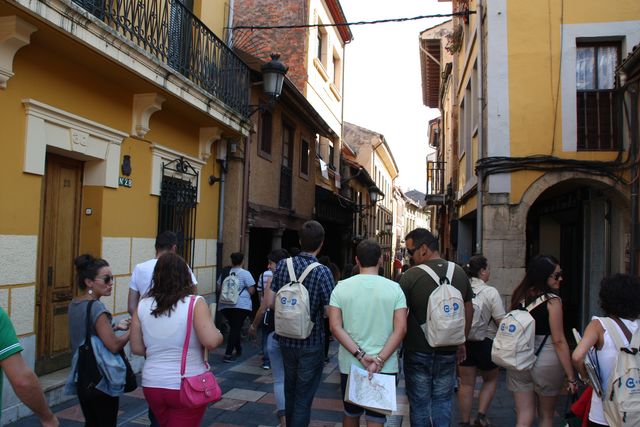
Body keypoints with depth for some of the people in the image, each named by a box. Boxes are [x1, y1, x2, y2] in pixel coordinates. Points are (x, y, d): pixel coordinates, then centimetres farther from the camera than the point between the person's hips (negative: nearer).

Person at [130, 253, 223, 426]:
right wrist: (220, 335, -1)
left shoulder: (142, 306, -2)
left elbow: (137, 348, 4)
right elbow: (211, 341, -22)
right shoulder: (195, 303, -14)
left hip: (152, 385, 4)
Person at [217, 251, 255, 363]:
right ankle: (228, 354, -8)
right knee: (236, 328, -2)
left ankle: (238, 350, 30)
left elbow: (219, 289, 14)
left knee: (234, 327, 18)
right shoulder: (245, 274, -5)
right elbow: (251, 291, -7)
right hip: (241, 305, -4)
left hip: (225, 305, 5)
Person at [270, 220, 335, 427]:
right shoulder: (323, 272, -18)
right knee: (303, 398, 7)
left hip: (286, 340, 5)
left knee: (290, 391, 24)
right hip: (311, 343, -5)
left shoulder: (282, 265, -6)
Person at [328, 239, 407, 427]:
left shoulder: (341, 287, -4)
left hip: (350, 365, 1)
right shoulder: (394, 288, -6)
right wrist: (379, 360, -13)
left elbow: (335, 327, -9)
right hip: (385, 367, -1)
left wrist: (360, 355, -12)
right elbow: (400, 329, -11)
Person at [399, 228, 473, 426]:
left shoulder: (410, 276, -17)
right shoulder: (459, 273, -1)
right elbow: (469, 310, 9)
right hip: (448, 352, 4)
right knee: (442, 402, 16)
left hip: (418, 352, -3)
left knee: (419, 404, 10)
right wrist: (461, 342, 20)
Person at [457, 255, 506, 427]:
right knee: (491, 379, 21)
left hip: (461, 342, 3)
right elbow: (501, 321, -14)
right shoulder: (490, 292, -14)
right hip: (483, 342, -3)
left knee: (466, 383, 15)